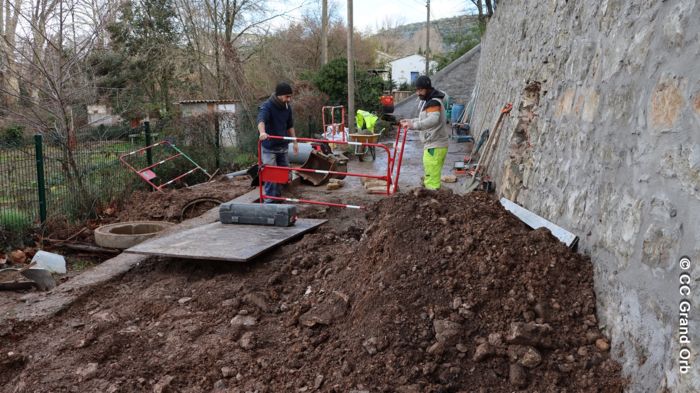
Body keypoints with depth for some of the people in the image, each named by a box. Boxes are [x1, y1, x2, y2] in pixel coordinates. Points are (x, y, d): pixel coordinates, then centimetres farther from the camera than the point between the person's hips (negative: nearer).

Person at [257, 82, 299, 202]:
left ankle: (278, 196, 31)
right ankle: (269, 201, 1)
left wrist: (295, 142, 14)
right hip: (269, 147, -7)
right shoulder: (267, 106, -18)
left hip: (283, 146, 7)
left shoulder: (287, 107, 4)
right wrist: (262, 132, -59)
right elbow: (261, 120, -38)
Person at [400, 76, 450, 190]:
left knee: (432, 176, -11)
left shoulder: (434, 102, -16)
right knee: (429, 174, 19)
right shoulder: (428, 101, 17)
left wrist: (414, 125, -43)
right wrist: (411, 121, 22)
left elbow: (433, 120, -35)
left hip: (435, 146, -11)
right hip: (433, 143, 11)